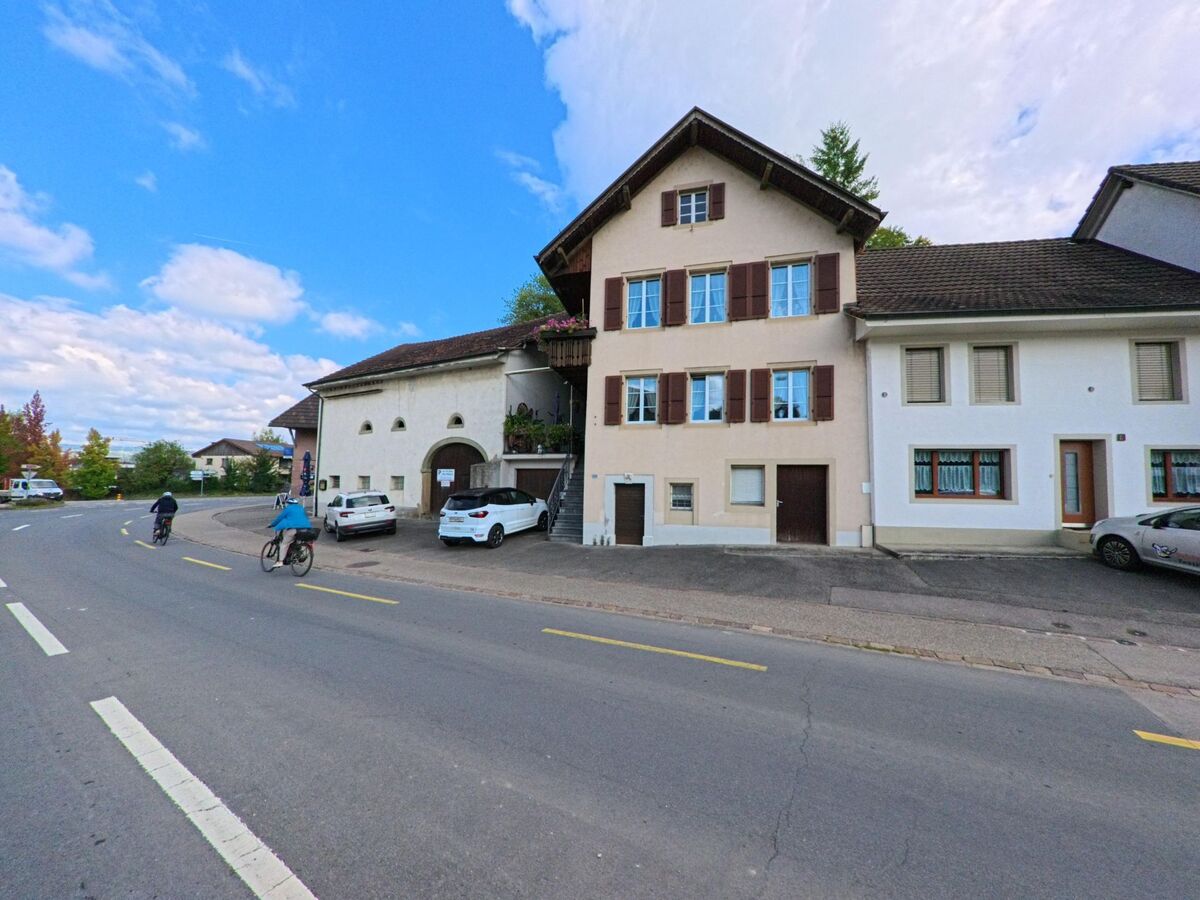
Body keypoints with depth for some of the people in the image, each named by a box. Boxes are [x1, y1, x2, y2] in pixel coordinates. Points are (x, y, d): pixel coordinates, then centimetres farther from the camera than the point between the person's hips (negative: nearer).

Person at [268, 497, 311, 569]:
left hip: (293, 528, -6)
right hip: (305, 528, 6)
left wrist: (271, 524, 27)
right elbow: (306, 518, 32)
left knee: (284, 544, 1)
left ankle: (280, 561, -8)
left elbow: (279, 518, 13)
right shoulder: (301, 508, 26)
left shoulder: (288, 509, 10)